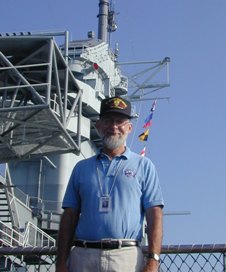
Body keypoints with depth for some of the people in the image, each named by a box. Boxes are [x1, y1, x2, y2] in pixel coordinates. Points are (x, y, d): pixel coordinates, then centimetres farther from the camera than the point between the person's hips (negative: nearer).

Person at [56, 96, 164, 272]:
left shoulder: (144, 166, 11)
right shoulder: (81, 168, 19)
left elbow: (155, 215, 3)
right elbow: (69, 216, 15)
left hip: (127, 257, -2)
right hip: (83, 256, 2)